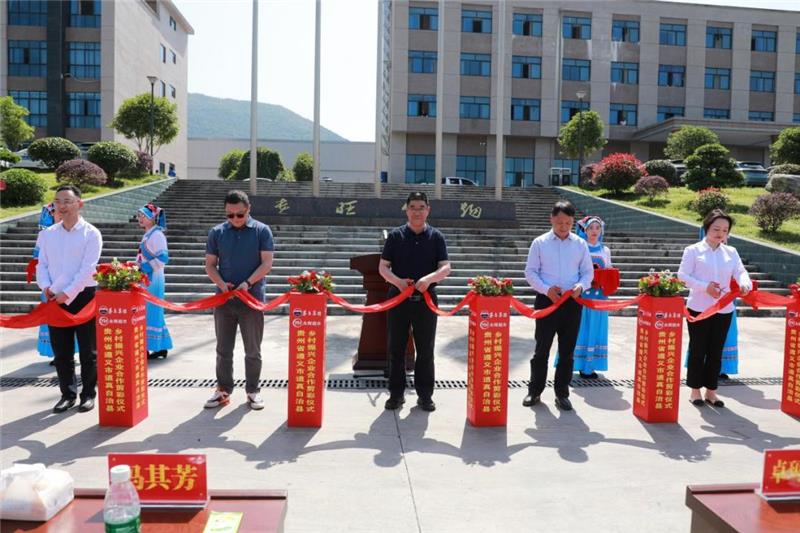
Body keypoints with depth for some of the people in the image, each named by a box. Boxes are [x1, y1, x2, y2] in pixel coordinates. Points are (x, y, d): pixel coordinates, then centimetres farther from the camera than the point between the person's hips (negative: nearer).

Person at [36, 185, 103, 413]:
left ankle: (88, 394, 16)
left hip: (83, 296, -4)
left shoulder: (91, 233, -6)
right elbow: (42, 264, 11)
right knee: (61, 350, 10)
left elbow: (87, 269, -13)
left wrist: (67, 293, -17)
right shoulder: (48, 234, 9)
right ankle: (67, 394, 23)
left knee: (88, 350, 4)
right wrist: (46, 286, -7)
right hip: (56, 299, 4)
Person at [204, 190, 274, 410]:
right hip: (224, 299, 2)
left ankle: (253, 390, 19)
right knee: (223, 349, 10)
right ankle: (223, 390, 22)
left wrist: (248, 283, -20)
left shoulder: (262, 231, -1)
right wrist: (221, 284, -13)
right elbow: (210, 265, 6)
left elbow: (267, 263, -6)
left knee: (253, 350, 7)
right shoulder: (217, 233, 5)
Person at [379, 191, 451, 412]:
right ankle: (396, 393, 18)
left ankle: (425, 394, 18)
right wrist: (397, 281, -18)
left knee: (426, 349, 6)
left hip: (426, 299, 0)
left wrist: (429, 278, -24)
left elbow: (445, 268, -4)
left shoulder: (436, 236, 3)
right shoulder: (396, 235, 3)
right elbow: (383, 267, 1)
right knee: (396, 348, 7)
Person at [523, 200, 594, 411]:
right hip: (547, 300, -2)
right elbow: (530, 272, -2)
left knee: (567, 351, 9)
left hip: (572, 302, 2)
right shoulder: (540, 243, -1)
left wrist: (581, 286, -15)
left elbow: (588, 272, 7)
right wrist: (547, 289, -17)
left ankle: (562, 394, 20)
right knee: (542, 349, 5)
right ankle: (534, 391, 18)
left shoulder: (580, 244, 4)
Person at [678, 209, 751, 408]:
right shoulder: (693, 250, -3)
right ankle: (695, 390, 17)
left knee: (716, 352, 10)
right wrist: (705, 287, -22)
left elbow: (740, 272, -3)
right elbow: (683, 275, -9)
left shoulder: (731, 252, 9)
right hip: (699, 308, -4)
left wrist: (745, 283, -26)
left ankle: (711, 390, 20)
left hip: (724, 309, 4)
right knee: (698, 350, 5)